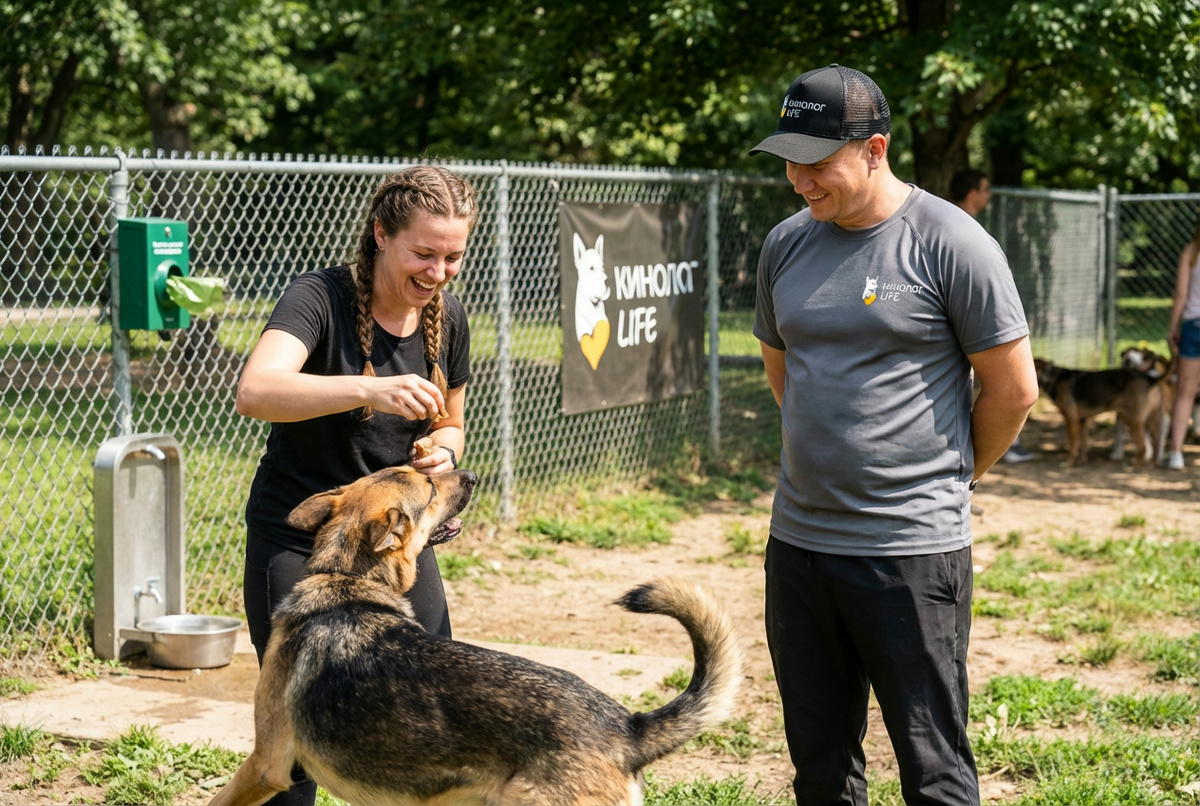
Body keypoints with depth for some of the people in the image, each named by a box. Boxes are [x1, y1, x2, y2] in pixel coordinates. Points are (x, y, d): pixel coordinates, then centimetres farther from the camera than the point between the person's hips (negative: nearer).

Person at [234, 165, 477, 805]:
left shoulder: (448, 318, 1)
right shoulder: (320, 298, -17)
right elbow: (254, 392, -34)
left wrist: (442, 452, -8)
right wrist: (367, 390, -46)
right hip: (298, 538, -5)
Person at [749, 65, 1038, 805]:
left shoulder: (952, 244, -9)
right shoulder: (786, 245, 8)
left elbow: (1014, 390, -4)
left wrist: (950, 480, 8)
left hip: (913, 549, -6)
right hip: (798, 541, 6)